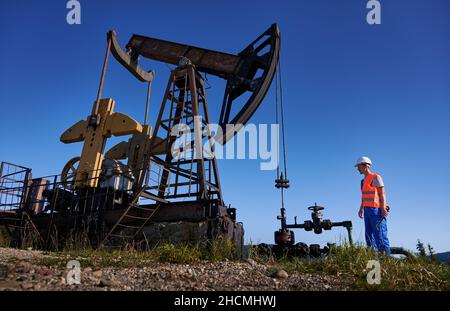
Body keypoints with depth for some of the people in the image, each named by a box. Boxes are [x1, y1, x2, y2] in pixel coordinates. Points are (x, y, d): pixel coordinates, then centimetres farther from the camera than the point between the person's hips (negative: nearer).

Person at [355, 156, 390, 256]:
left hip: (376, 210, -8)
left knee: (379, 234, -8)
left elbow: (382, 193, -9)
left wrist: (383, 208, -16)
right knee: (369, 234, 9)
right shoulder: (364, 180, 19)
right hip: (367, 210, 9)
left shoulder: (375, 177, -4)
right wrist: (361, 208, 17)